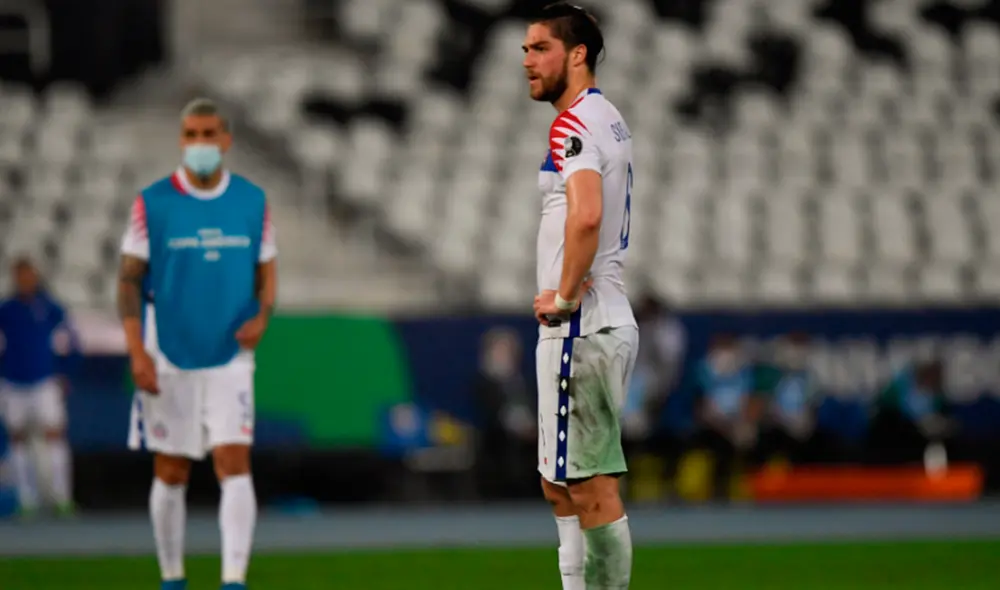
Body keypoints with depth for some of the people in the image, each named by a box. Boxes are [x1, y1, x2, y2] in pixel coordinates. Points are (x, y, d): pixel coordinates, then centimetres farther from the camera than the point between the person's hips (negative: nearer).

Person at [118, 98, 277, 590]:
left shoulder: (253, 201, 3)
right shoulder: (152, 203, -3)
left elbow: (266, 271, 12)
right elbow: (129, 278, -2)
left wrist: (262, 316, -9)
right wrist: (136, 352, -11)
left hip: (230, 359, 1)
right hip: (169, 360, -1)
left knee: (235, 465, -12)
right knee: (171, 475, 6)